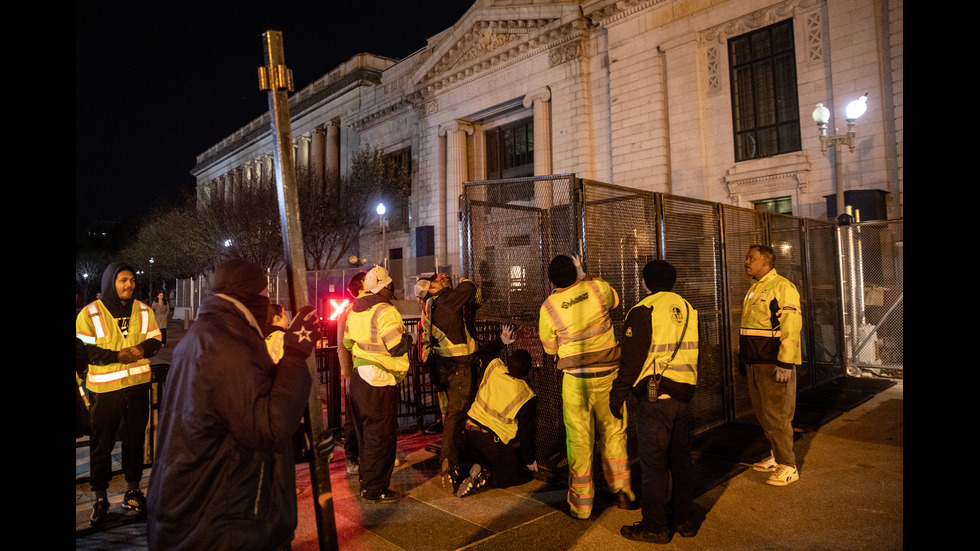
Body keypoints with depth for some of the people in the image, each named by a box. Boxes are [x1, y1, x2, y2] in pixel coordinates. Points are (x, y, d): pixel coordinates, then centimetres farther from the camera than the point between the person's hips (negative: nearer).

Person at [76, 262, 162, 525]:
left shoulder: (144, 311, 6)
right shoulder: (90, 313, -5)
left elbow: (155, 340, 9)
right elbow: (83, 350, -9)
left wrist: (143, 349, -13)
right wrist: (117, 356, -20)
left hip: (138, 385, 4)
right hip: (104, 388, -3)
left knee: (135, 439, 12)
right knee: (102, 443, 4)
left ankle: (133, 490, 27)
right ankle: (100, 498, 19)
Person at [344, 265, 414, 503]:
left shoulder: (354, 310, 9)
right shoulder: (385, 312, -19)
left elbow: (348, 342, 16)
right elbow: (398, 348, -20)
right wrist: (407, 337, -1)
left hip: (359, 376, 9)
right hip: (379, 380, -9)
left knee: (366, 432, 21)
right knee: (380, 436, 1)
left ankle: (366, 479, 34)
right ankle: (375, 489, 10)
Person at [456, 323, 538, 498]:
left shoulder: (495, 368, -5)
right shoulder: (527, 396, -14)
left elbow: (484, 353, 21)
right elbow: (526, 433, -7)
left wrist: (501, 341, 33)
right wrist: (530, 460, 6)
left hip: (470, 433, 6)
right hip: (494, 442, -6)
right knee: (524, 474, 8)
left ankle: (475, 466, 3)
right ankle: (484, 478, -13)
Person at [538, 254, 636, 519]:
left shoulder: (549, 307, -10)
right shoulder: (597, 288, -7)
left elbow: (550, 348, 3)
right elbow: (615, 299, 19)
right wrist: (584, 277, 22)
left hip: (576, 379, -2)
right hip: (608, 373, 2)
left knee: (579, 439, 6)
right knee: (613, 431, 16)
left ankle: (581, 505, 15)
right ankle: (622, 492, 27)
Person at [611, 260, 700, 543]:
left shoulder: (643, 311, -12)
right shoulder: (687, 308, 10)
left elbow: (632, 358, -14)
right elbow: (692, 352, 18)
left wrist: (617, 395, -5)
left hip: (654, 398, -7)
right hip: (683, 395, 7)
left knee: (654, 463, 2)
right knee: (681, 458, 16)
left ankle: (654, 527, 12)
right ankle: (685, 520, 27)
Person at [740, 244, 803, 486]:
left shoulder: (783, 287, -12)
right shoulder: (753, 290, 16)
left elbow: (791, 326, -19)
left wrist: (785, 363, -23)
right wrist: (743, 357, 19)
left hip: (774, 364, -9)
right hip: (755, 363, 9)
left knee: (776, 415, -3)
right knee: (763, 414, 16)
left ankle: (787, 467, 8)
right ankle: (776, 457, 30)